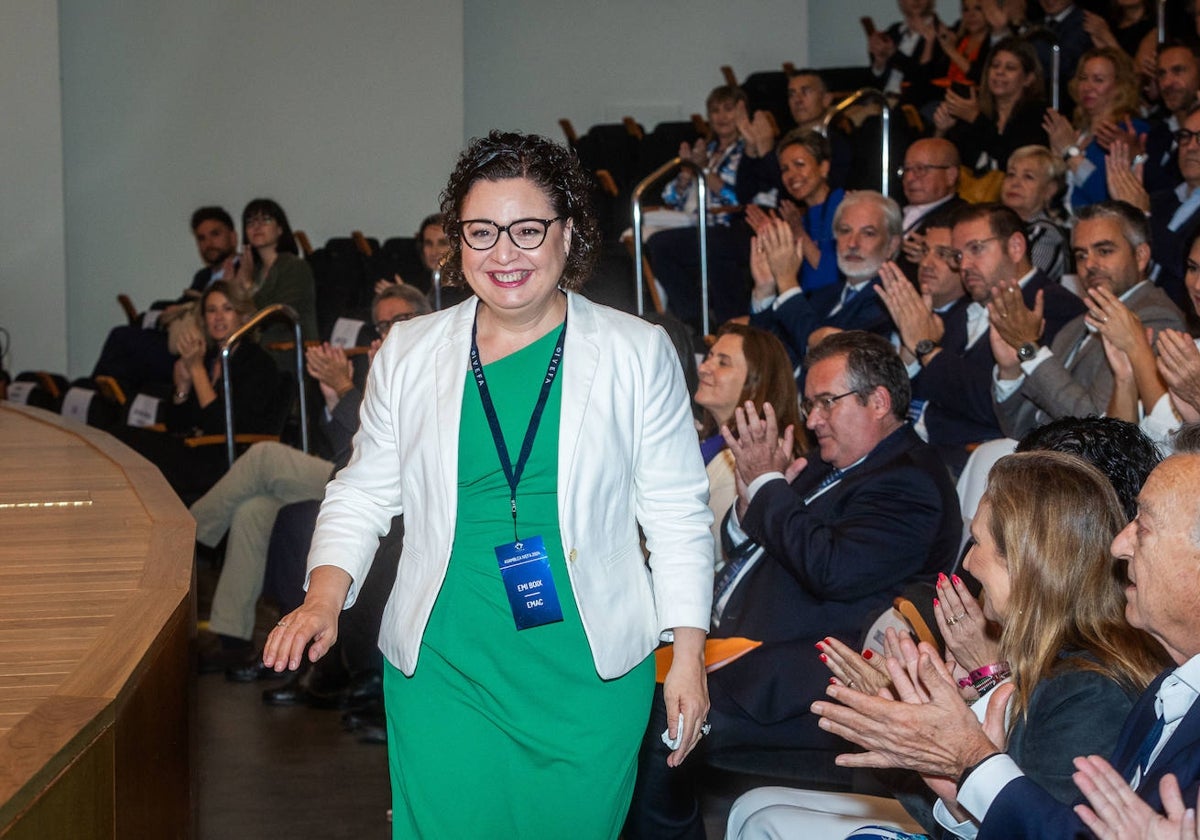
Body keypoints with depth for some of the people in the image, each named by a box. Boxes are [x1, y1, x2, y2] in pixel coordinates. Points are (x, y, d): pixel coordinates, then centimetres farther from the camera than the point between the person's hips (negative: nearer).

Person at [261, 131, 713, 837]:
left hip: (590, 675, -1)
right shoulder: (410, 352, 5)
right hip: (442, 672, 1)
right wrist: (324, 598, -4)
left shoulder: (637, 354, 0)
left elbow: (678, 514, 3)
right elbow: (365, 492, 12)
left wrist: (689, 654, -2)